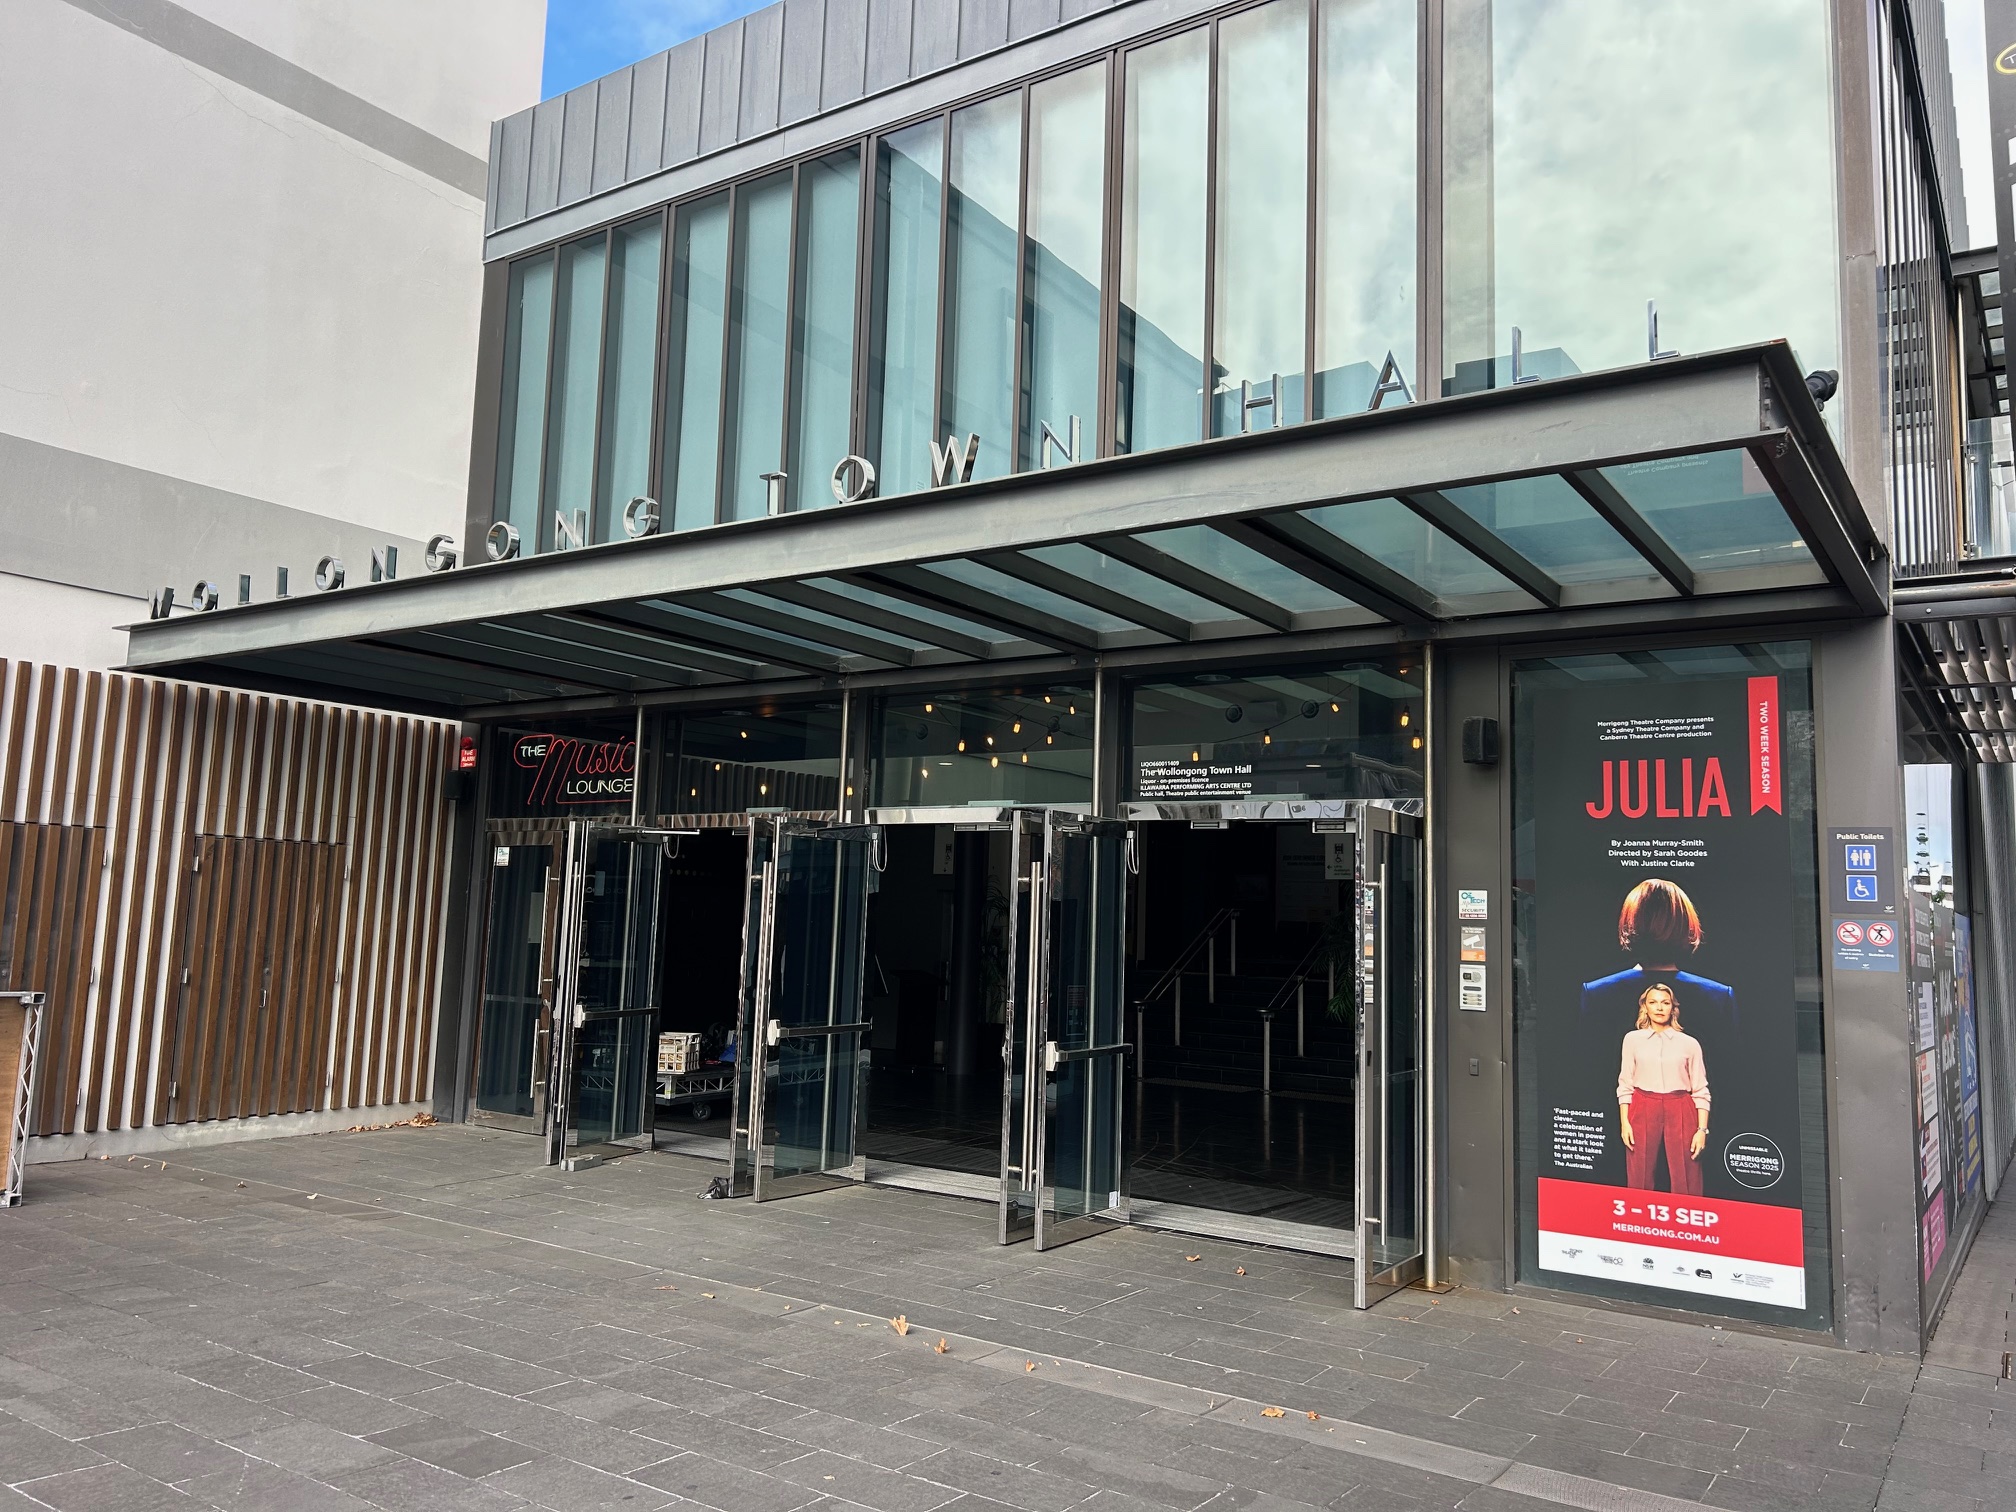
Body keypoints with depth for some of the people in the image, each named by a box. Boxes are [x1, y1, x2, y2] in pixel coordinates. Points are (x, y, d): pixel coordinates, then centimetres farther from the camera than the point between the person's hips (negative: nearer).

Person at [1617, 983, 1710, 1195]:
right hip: (1643, 1113, 0)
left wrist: (1702, 1129, -3)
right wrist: (1624, 1122, 0)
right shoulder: (1632, 1039, 8)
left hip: (1680, 1113, 0)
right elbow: (1625, 1084, 8)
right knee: (1640, 1181, 2)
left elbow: (1701, 1091, 5)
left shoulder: (1690, 1043, 7)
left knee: (1685, 1183, -1)